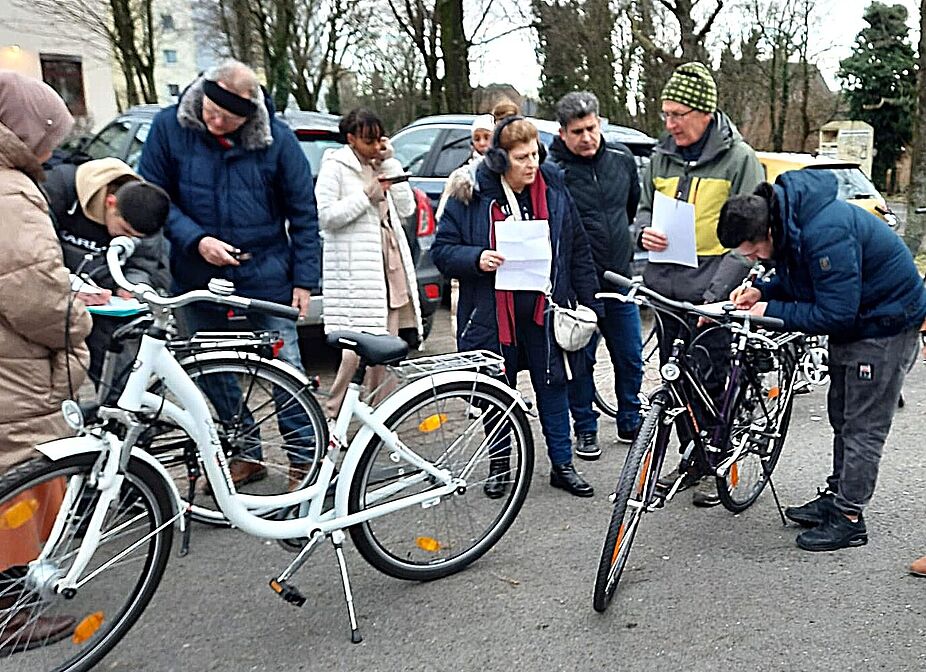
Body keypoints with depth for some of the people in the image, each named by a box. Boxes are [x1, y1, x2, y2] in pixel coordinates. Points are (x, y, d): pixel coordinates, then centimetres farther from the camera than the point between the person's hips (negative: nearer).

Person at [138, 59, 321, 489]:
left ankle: (304, 458, 17)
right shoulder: (170, 127, -5)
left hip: (265, 278, -3)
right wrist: (196, 239, -16)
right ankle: (247, 455, 28)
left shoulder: (276, 139, -8)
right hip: (198, 279, 3)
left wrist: (304, 280, -5)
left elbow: (303, 214, -2)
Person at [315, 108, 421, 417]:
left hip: (390, 263, 7)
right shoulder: (335, 167, -1)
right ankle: (331, 414, -2)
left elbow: (406, 208, 8)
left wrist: (390, 164, 4)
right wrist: (366, 195, -12)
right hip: (355, 267, -6)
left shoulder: (384, 166, 17)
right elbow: (326, 216, -10)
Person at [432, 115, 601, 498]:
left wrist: (588, 303, 7)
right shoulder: (471, 196, -6)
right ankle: (499, 466, 30)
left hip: (543, 312, 2)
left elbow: (578, 251, 8)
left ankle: (562, 465, 24)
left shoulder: (554, 190, 2)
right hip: (492, 315, -1)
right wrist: (475, 259, -21)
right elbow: (442, 249, -2)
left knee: (553, 386, 9)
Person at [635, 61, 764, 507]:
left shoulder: (739, 158, -6)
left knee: (713, 383, 3)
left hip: (713, 294, -5)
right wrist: (645, 231, -5)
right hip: (666, 289, 5)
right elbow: (644, 208, 20)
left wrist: (715, 292, -19)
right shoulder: (662, 157, 9)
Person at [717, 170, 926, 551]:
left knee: (863, 425, -3)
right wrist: (762, 292, -10)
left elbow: (835, 314, -32)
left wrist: (771, 312, -25)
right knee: (842, 416, 16)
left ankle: (849, 519, 6)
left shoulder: (826, 234, -35)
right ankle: (836, 496, 29)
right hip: (851, 316, 10)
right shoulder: (787, 221, -7)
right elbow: (797, 280, 8)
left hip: (886, 322, -10)